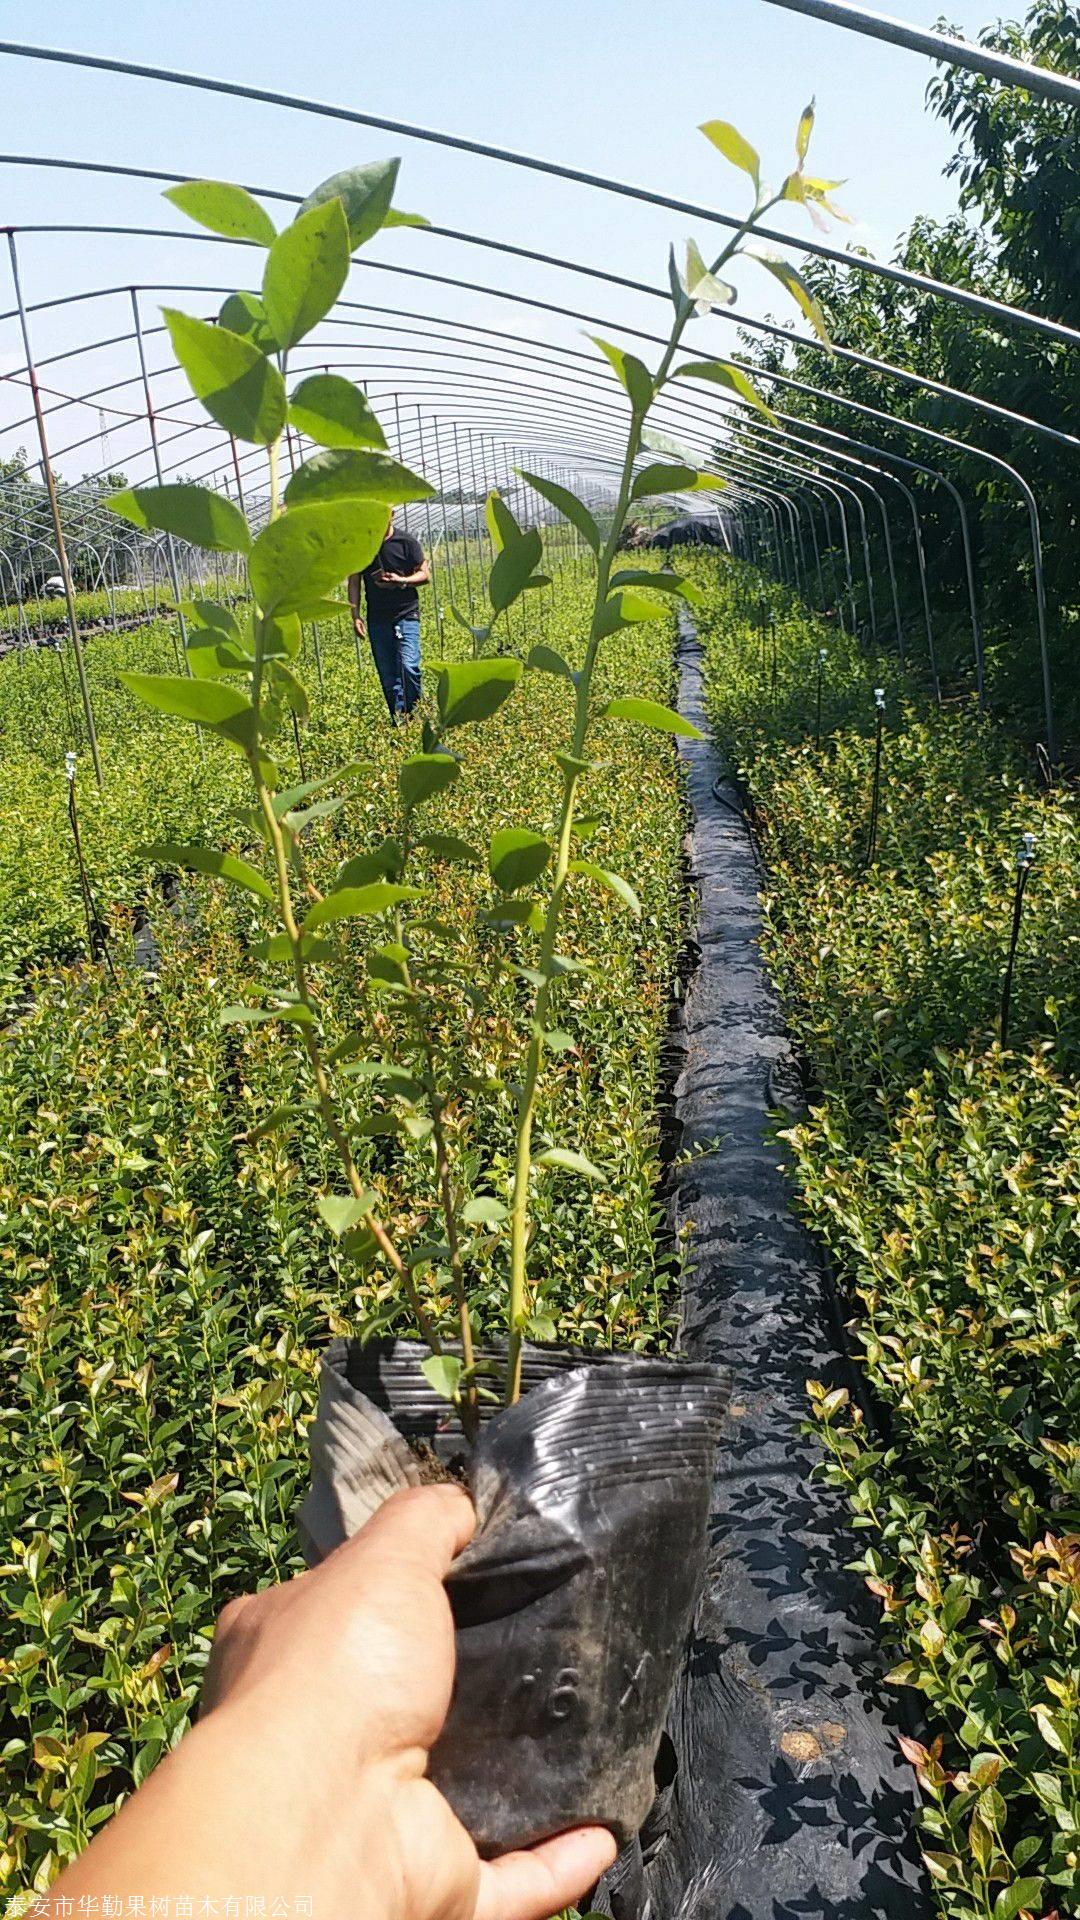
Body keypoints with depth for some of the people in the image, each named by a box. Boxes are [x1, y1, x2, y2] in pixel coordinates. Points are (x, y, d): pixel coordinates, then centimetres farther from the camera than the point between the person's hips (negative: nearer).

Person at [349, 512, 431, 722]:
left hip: (406, 613, -3)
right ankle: (398, 720, 10)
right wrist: (355, 615, 0)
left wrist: (401, 580, -14)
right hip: (377, 618, 3)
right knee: (387, 674, 2)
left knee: (409, 665, -18)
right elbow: (354, 583, 10)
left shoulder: (407, 542, 2)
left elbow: (425, 575, 4)